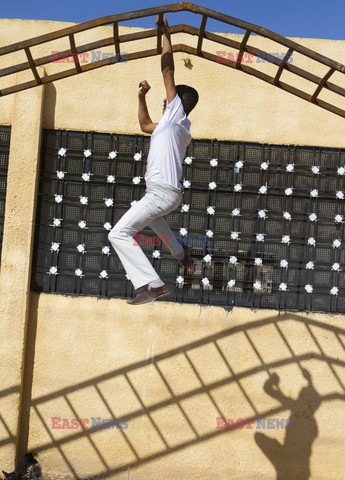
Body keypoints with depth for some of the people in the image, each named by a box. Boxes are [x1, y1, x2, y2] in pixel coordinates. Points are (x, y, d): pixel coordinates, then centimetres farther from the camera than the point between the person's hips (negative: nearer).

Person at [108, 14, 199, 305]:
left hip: (162, 192, -10)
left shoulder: (176, 116, -2)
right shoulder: (170, 125, 21)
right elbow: (145, 125, 38)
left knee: (119, 234, -17)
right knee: (151, 215, 43)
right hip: (169, 193, 10)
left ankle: (152, 285, -25)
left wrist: (166, 35, 4)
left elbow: (168, 71, -3)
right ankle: (180, 253, 46)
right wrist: (142, 97, 31)